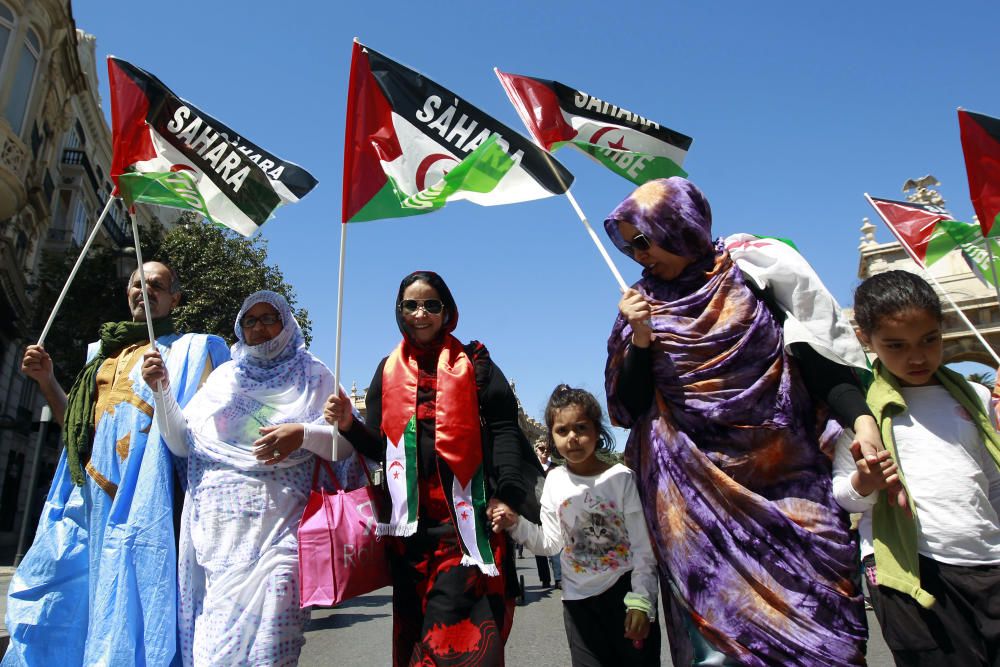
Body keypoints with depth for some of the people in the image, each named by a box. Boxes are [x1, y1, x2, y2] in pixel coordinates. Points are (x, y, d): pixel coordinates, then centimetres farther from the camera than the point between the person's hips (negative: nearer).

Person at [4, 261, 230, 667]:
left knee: (132, 598, -5)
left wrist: (161, 383, -19)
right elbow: (76, 426, 24)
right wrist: (46, 379, 13)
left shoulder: (189, 349, 4)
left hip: (144, 497, -6)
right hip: (93, 496, 6)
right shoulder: (104, 351, 21)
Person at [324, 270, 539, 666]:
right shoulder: (388, 370, 15)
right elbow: (379, 446, 15)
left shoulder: (472, 362, 5)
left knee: (452, 623, -10)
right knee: (414, 624, 9)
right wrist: (349, 426, -5)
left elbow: (503, 429, -3)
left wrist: (506, 493, -17)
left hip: (465, 515, -3)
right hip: (411, 519, 4)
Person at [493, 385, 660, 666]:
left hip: (625, 590, -3)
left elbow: (643, 547, -8)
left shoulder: (621, 477, -12)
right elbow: (550, 543, 1)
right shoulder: (555, 481, -2)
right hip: (578, 599, 3)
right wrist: (516, 523, -14)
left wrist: (641, 601, -12)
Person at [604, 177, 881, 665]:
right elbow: (631, 408, 3)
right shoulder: (642, 304, 6)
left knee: (817, 617, 2)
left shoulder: (756, 264, 2)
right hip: (700, 491, 1)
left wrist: (860, 418, -15)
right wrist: (640, 338, -11)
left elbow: (822, 351, 1)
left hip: (789, 478, 0)